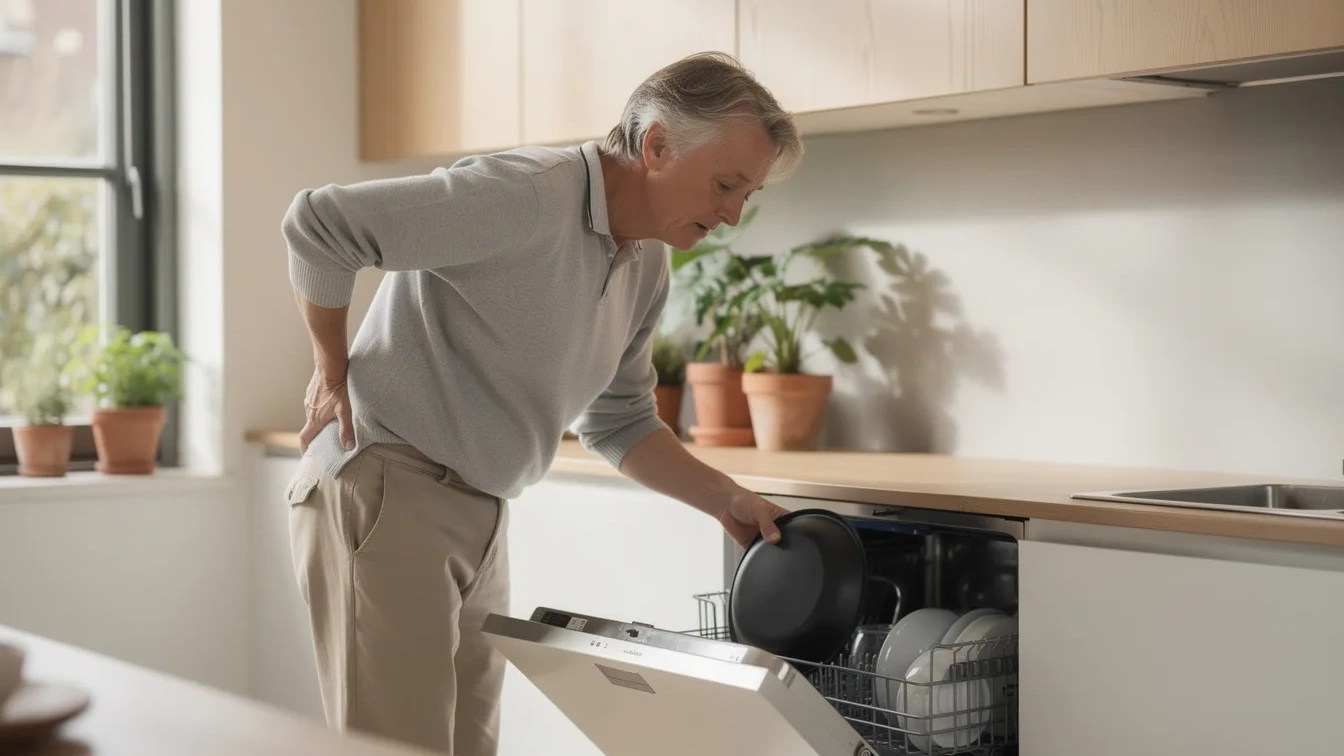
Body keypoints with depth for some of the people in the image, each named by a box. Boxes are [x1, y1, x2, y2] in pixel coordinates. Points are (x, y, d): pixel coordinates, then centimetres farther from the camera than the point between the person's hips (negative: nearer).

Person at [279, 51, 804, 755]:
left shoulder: (647, 264, 9)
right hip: (383, 487, -9)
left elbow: (617, 424, 18)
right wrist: (332, 370, -9)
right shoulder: (527, 196, -21)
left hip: (481, 513, 9)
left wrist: (724, 499, 4)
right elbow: (317, 222, -21)